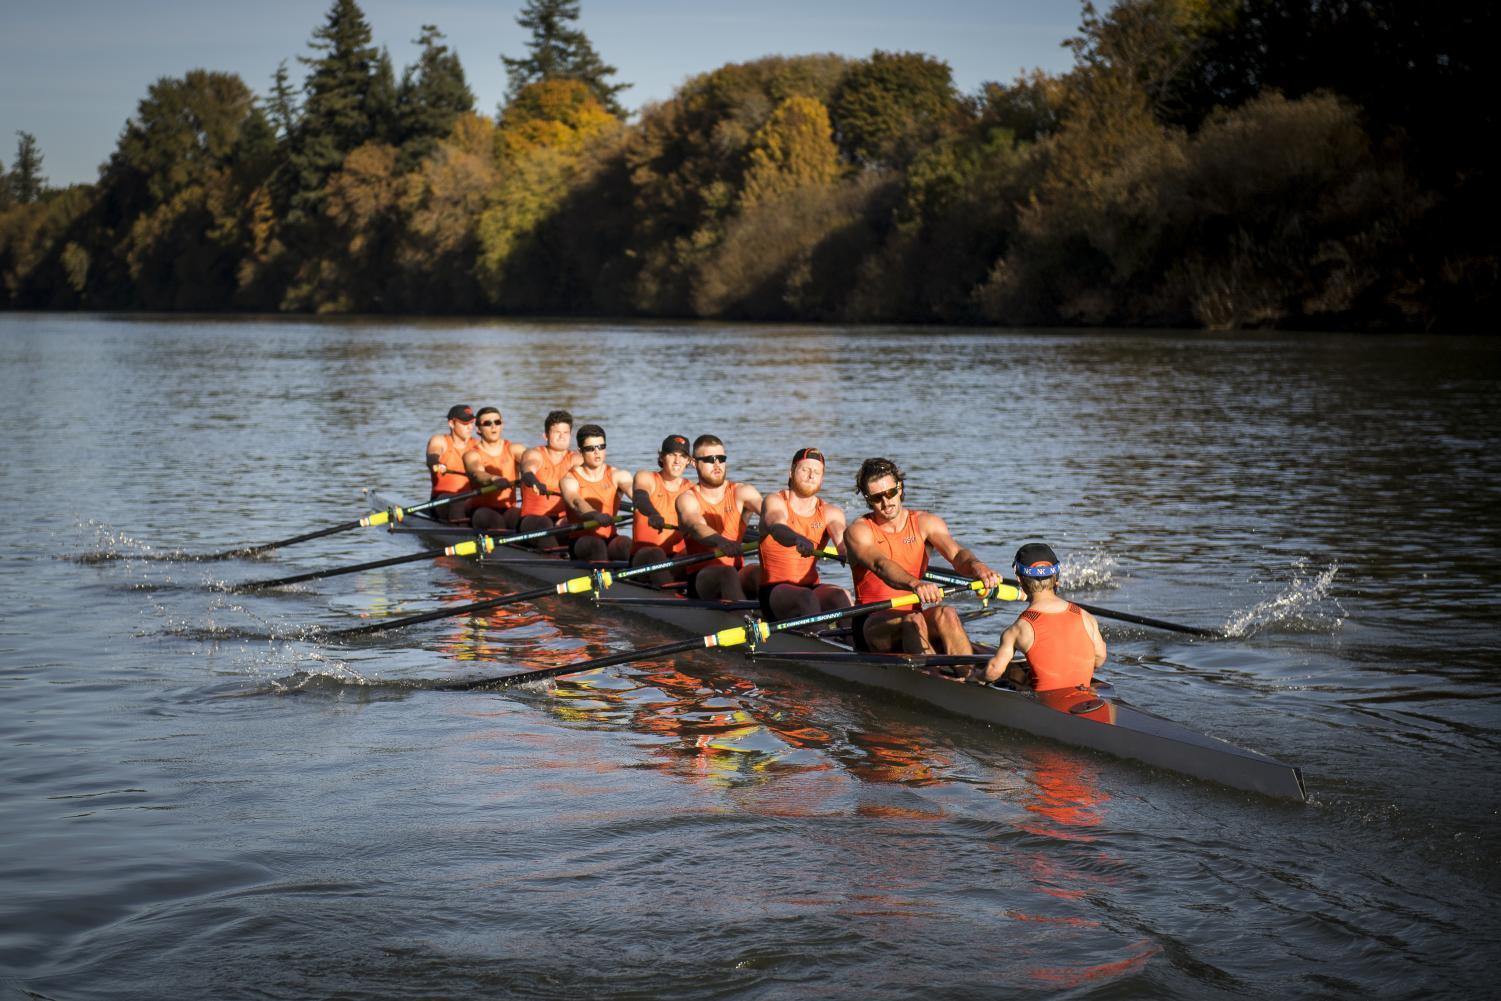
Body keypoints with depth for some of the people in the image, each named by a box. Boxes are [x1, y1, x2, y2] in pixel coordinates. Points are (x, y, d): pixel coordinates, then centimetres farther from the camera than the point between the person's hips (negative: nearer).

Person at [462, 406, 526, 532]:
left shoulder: (514, 449, 13)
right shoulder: (472, 455, 3)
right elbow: (477, 474, -21)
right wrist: (495, 479, -47)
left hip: (508, 509, 2)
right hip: (481, 509, -2)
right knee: (495, 520, -36)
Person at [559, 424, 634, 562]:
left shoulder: (617, 476, 7)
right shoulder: (570, 479, -1)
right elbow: (576, 502, -23)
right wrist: (596, 515, -47)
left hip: (610, 539, 2)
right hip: (580, 539, -2)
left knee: (626, 544, -30)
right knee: (596, 545, -34)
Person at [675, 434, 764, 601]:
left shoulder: (741, 492, 8)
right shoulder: (687, 499, 0)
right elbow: (695, 526, -23)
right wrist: (720, 541, -47)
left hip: (738, 575, 3)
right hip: (701, 577, -3)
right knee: (727, 573, -35)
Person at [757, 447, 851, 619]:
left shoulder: (830, 512, 10)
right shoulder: (775, 501, -1)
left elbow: (841, 538, -12)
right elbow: (777, 528, -25)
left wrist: (847, 551, -37)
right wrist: (798, 539, -48)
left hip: (811, 588, 3)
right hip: (773, 590, -3)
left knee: (839, 596, -28)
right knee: (806, 598, -34)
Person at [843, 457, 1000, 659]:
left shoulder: (925, 523, 7)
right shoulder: (858, 530, -4)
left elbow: (955, 553, -11)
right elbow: (880, 565, -25)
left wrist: (976, 566, -36)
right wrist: (916, 584, -46)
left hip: (912, 614, 3)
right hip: (872, 622, -3)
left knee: (946, 614, -28)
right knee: (913, 620, -33)